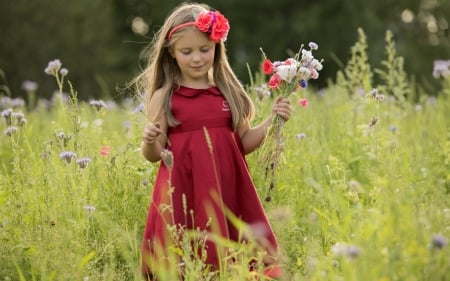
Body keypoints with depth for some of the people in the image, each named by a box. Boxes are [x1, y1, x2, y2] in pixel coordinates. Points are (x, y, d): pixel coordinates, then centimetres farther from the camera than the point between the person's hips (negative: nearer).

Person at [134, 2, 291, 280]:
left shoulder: (229, 92, 9)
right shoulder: (163, 97, 2)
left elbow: (245, 143, 13)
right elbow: (154, 154, 4)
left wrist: (271, 121, 0)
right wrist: (149, 141, -17)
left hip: (226, 188, 2)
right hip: (184, 191, -2)